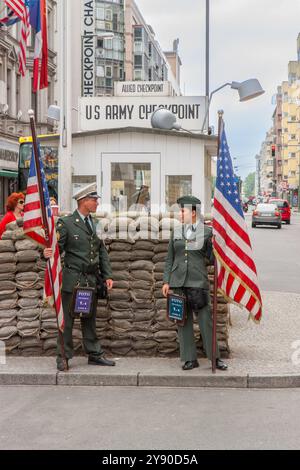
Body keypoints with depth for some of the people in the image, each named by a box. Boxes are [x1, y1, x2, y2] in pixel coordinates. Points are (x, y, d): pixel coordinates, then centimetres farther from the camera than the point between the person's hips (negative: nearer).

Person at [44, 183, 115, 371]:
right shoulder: (66, 223, -6)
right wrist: (48, 254, -32)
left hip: (91, 279, 6)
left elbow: (102, 251, 15)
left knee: (90, 319, 13)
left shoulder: (96, 224, 13)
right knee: (66, 319, 1)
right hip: (73, 279, -6)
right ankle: (63, 357, 9)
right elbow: (57, 247, -9)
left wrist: (108, 275, 9)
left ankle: (95, 354, 21)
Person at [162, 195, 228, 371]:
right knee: (183, 321, 6)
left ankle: (216, 357, 7)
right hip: (178, 282, 4)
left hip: (198, 282, -3)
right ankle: (190, 359, 14)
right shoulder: (176, 233, 12)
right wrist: (166, 281, 7)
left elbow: (212, 258, 3)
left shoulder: (206, 232, 2)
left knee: (206, 320, -3)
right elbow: (170, 259, 13)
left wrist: (215, 244, -16)